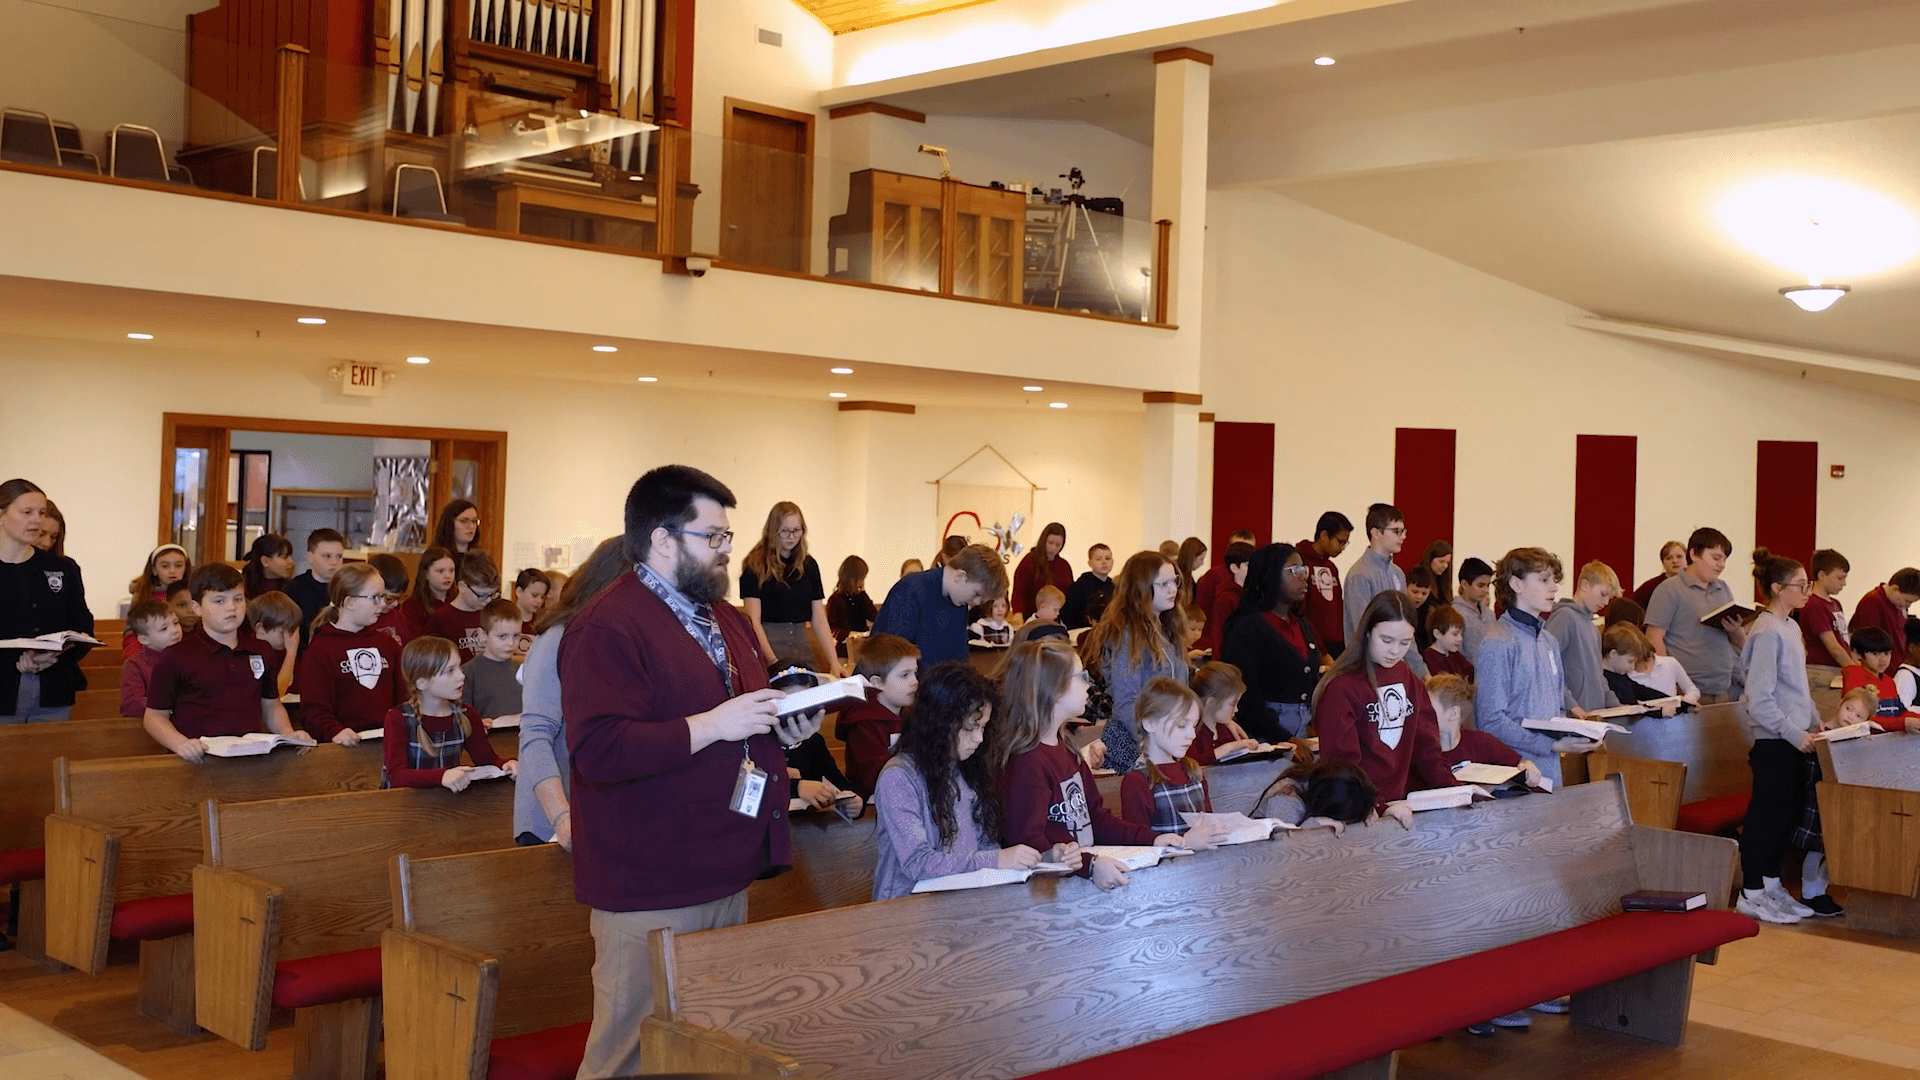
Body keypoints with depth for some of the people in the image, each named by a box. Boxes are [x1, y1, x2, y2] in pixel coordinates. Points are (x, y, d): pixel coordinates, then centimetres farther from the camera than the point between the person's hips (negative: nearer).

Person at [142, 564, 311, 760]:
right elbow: (155, 716, 7)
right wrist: (180, 743, -11)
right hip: (201, 759, -3)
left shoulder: (260, 653, 18)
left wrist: (288, 734, 9)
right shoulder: (175, 658, 4)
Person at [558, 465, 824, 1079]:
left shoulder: (727, 620, 17)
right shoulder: (607, 627, -14)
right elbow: (600, 750, -25)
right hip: (648, 890, -9)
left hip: (727, 879, 9)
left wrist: (785, 729, 9)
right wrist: (712, 724, -24)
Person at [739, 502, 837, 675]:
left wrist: (833, 662, -5)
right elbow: (754, 621, -10)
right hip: (767, 643, -4)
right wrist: (773, 661, -21)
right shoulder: (755, 566, -5)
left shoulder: (808, 565, 10)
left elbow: (819, 620, 6)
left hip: (801, 646, 4)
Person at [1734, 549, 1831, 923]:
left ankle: (1772, 885, 25)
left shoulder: (1791, 628, 12)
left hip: (1794, 737, 9)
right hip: (1773, 741, -9)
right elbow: (1759, 698, -21)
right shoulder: (1767, 633, -18)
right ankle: (1750, 895, 5)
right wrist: (1794, 733, -19)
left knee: (1790, 813, 14)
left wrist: (1815, 723, 14)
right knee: (1767, 815, -3)